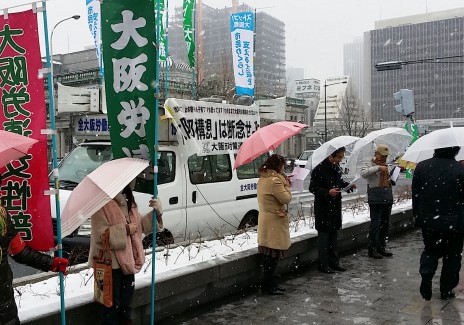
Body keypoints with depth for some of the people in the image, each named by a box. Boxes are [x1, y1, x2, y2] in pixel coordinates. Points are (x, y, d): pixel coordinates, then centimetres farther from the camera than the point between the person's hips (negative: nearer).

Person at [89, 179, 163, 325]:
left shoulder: (128, 202, 8)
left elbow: (140, 225, 11)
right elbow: (101, 236, -26)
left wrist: (157, 213, -4)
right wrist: (126, 229, -23)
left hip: (127, 261, 8)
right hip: (109, 264, -8)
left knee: (126, 302, 23)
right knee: (112, 304, 6)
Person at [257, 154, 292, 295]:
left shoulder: (263, 179, 12)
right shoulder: (275, 180, -20)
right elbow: (286, 198, -19)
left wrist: (283, 183, 2)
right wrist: (287, 185, -4)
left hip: (266, 222, 10)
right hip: (274, 223, -10)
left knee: (268, 256, 15)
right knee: (273, 256, -2)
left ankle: (269, 284, 24)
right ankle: (267, 286, 5)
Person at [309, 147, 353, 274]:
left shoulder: (336, 167, 7)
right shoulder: (319, 169, -19)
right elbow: (312, 188, -17)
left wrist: (348, 185, 4)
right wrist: (327, 192, -28)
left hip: (335, 206, 8)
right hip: (323, 207, -8)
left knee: (334, 235, 15)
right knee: (324, 235, 0)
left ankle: (334, 262, 26)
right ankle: (323, 264, 10)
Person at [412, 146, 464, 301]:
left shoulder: (421, 167, -1)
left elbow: (415, 194, 5)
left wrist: (418, 215, 14)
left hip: (427, 220, 3)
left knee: (430, 250, 20)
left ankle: (426, 276, -3)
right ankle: (446, 290, 19)